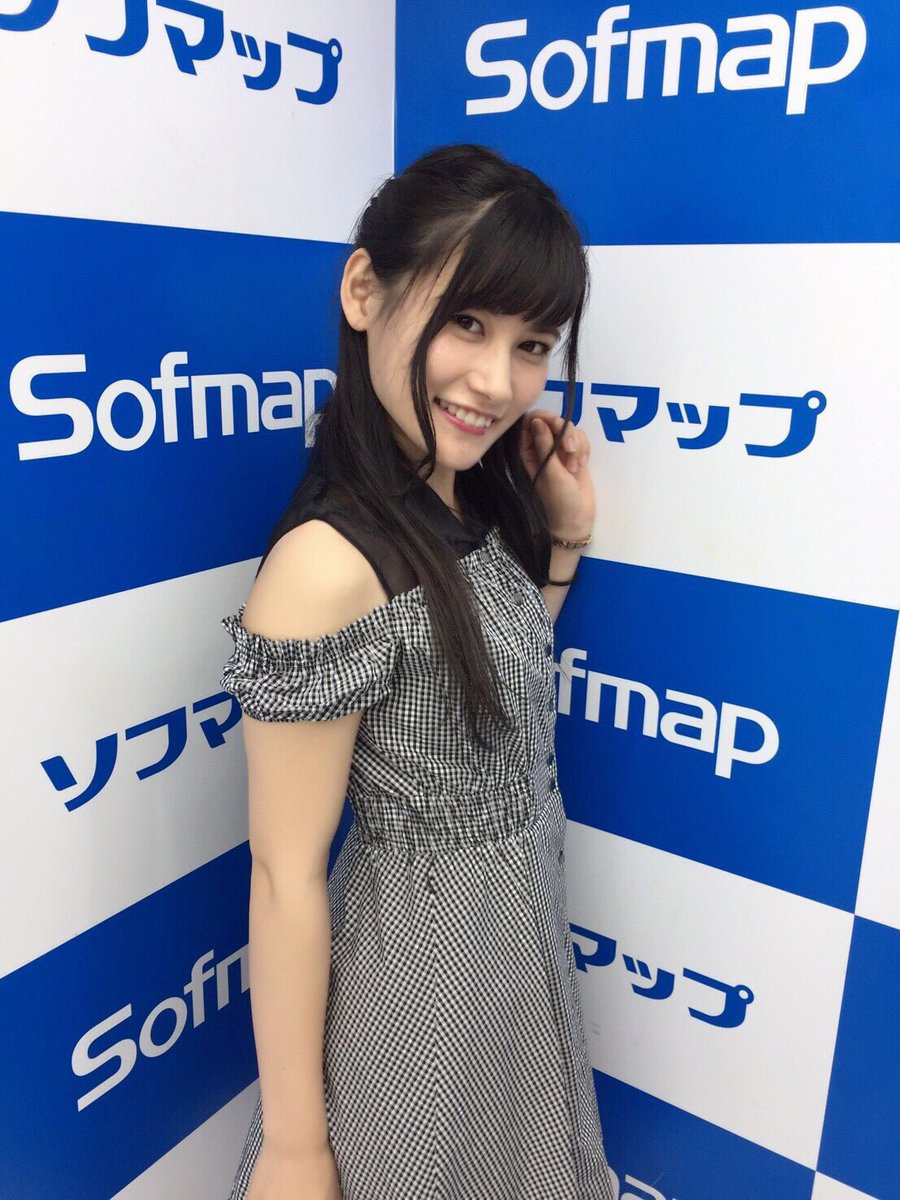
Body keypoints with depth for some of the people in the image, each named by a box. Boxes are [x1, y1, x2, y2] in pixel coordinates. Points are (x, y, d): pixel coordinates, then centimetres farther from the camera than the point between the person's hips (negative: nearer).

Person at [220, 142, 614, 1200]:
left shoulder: (477, 504, -6)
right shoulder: (330, 564, -30)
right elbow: (286, 878, -23)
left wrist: (565, 535, -4)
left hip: (524, 924, 8)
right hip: (425, 951, -7)